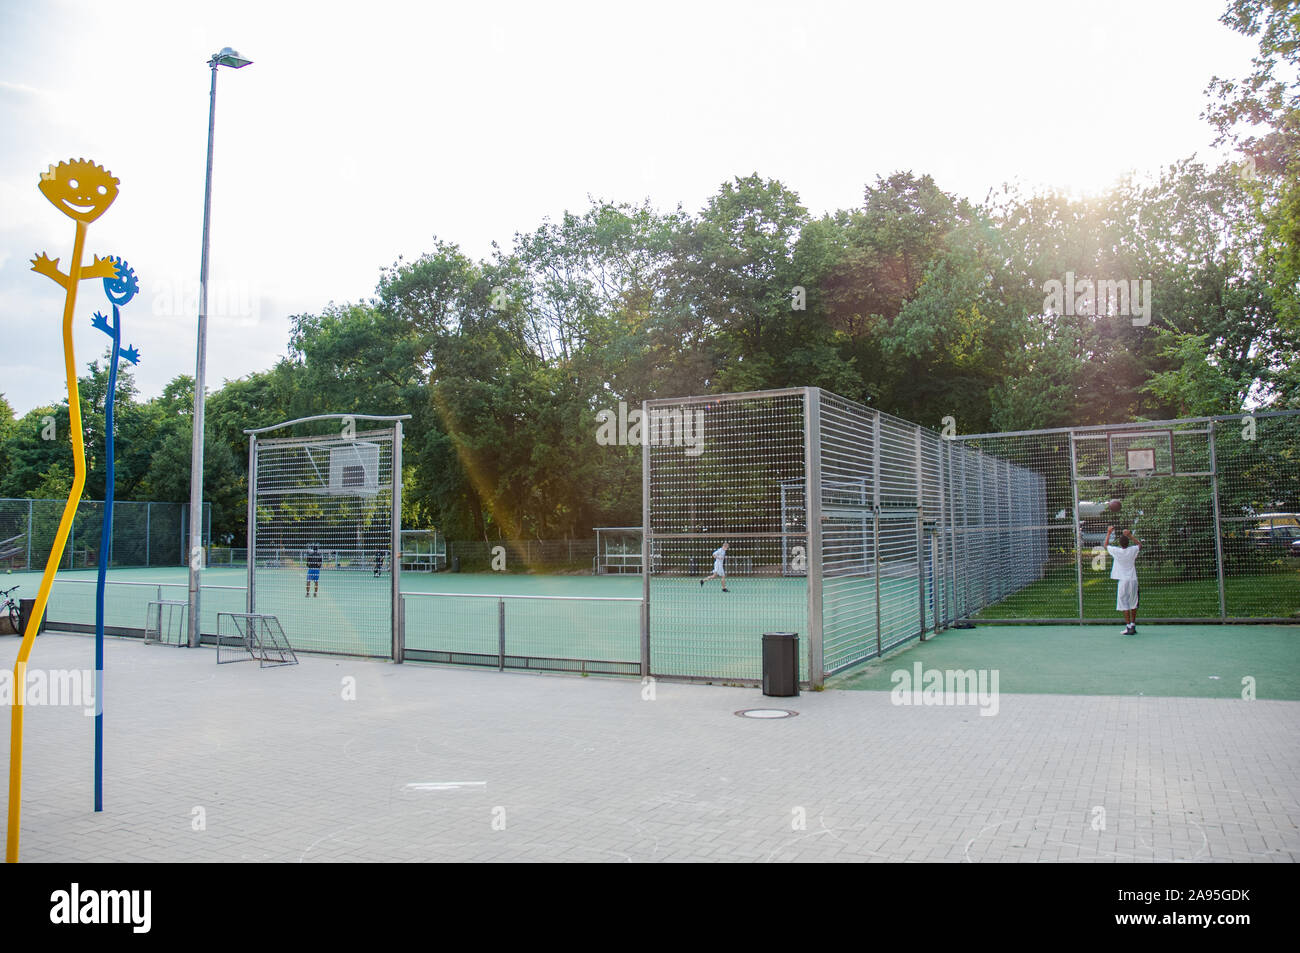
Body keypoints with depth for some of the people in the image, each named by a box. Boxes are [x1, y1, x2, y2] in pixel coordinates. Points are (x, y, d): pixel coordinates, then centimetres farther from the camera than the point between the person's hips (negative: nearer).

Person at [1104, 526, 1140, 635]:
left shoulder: (1116, 551, -7)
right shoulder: (1133, 550, -1)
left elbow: (1106, 545, 13)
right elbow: (1140, 545, 23)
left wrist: (1109, 533, 22)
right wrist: (1130, 535, 22)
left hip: (1123, 581, -3)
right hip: (1133, 580, 3)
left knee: (1124, 605, -2)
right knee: (1133, 604, 12)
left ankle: (1129, 627, -7)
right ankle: (1133, 625, 17)